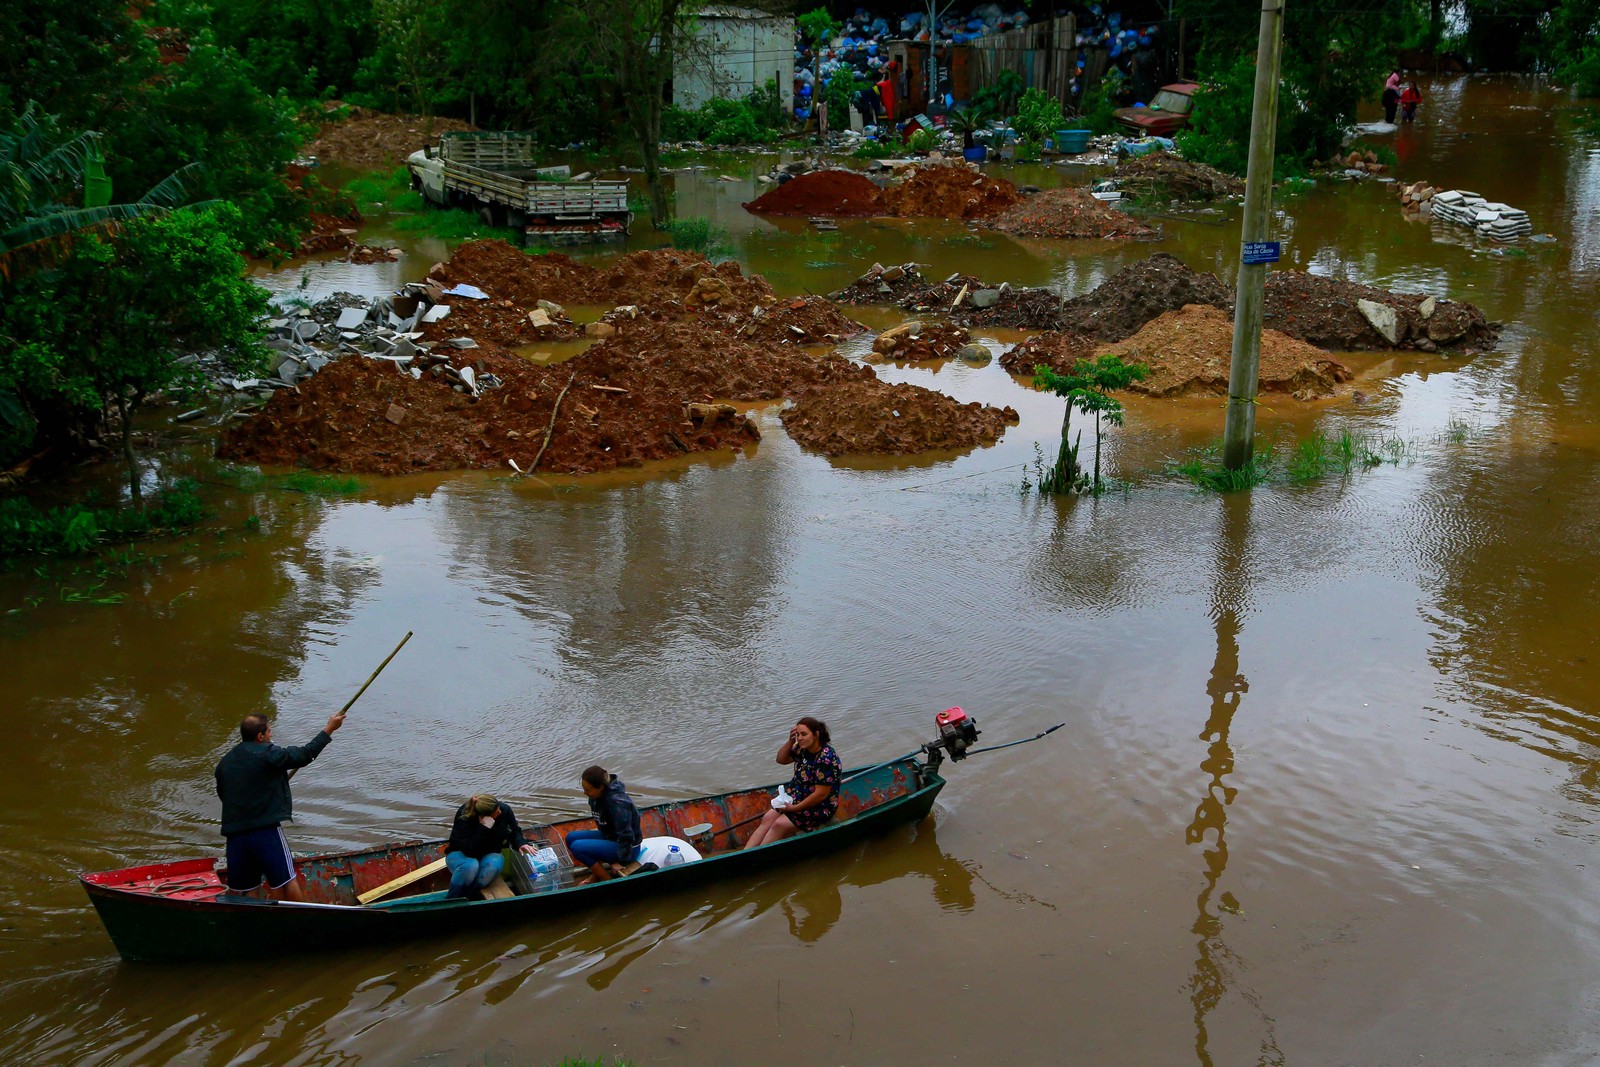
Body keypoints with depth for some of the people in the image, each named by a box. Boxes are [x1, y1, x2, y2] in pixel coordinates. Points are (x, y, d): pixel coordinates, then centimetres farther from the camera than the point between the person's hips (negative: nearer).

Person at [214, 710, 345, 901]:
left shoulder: (224, 762, 10)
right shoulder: (267, 754, -9)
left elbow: (222, 794, 20)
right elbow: (304, 755, -5)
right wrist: (329, 729, 4)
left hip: (234, 832, 6)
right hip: (266, 830, -6)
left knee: (236, 887, 13)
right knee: (287, 879, 4)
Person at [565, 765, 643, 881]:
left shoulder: (617, 803, -30)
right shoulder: (597, 796, -4)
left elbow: (626, 836, -26)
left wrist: (621, 862, -19)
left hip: (629, 846, -9)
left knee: (577, 847, -21)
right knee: (571, 838, 2)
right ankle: (596, 876, 9)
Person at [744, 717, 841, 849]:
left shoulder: (827, 759, -25)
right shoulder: (803, 749, -1)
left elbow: (821, 795, -24)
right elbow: (781, 759, 13)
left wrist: (795, 808, -17)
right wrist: (790, 741, -6)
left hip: (819, 807, -8)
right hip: (797, 799, 8)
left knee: (780, 825, -20)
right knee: (767, 818, -7)